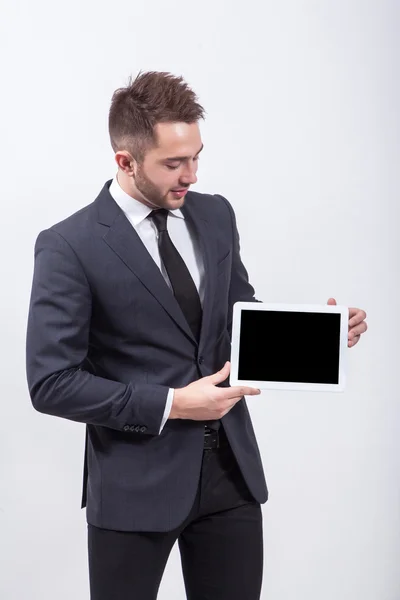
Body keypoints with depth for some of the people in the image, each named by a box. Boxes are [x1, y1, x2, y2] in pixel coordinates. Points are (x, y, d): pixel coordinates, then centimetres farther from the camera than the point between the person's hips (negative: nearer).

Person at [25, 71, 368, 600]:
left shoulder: (216, 215, 5)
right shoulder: (70, 247, -12)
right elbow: (51, 383, -14)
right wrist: (170, 405, -18)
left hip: (232, 466, 5)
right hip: (137, 479, -4)